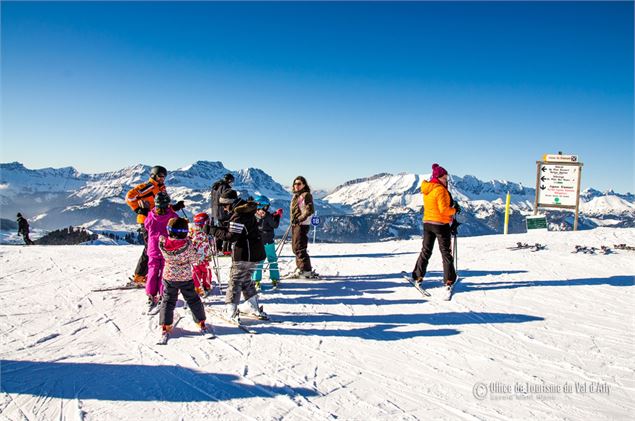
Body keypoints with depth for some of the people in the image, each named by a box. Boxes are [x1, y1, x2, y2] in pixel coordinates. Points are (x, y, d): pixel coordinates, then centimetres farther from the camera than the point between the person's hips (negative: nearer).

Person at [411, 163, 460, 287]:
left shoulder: (426, 189, 8)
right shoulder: (440, 190, -18)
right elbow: (443, 209, -22)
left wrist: (451, 204, 6)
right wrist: (454, 210, -5)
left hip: (427, 222, 7)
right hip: (441, 224, -7)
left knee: (426, 250, 15)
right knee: (446, 252, 4)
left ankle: (418, 276, 16)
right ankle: (449, 279, 8)